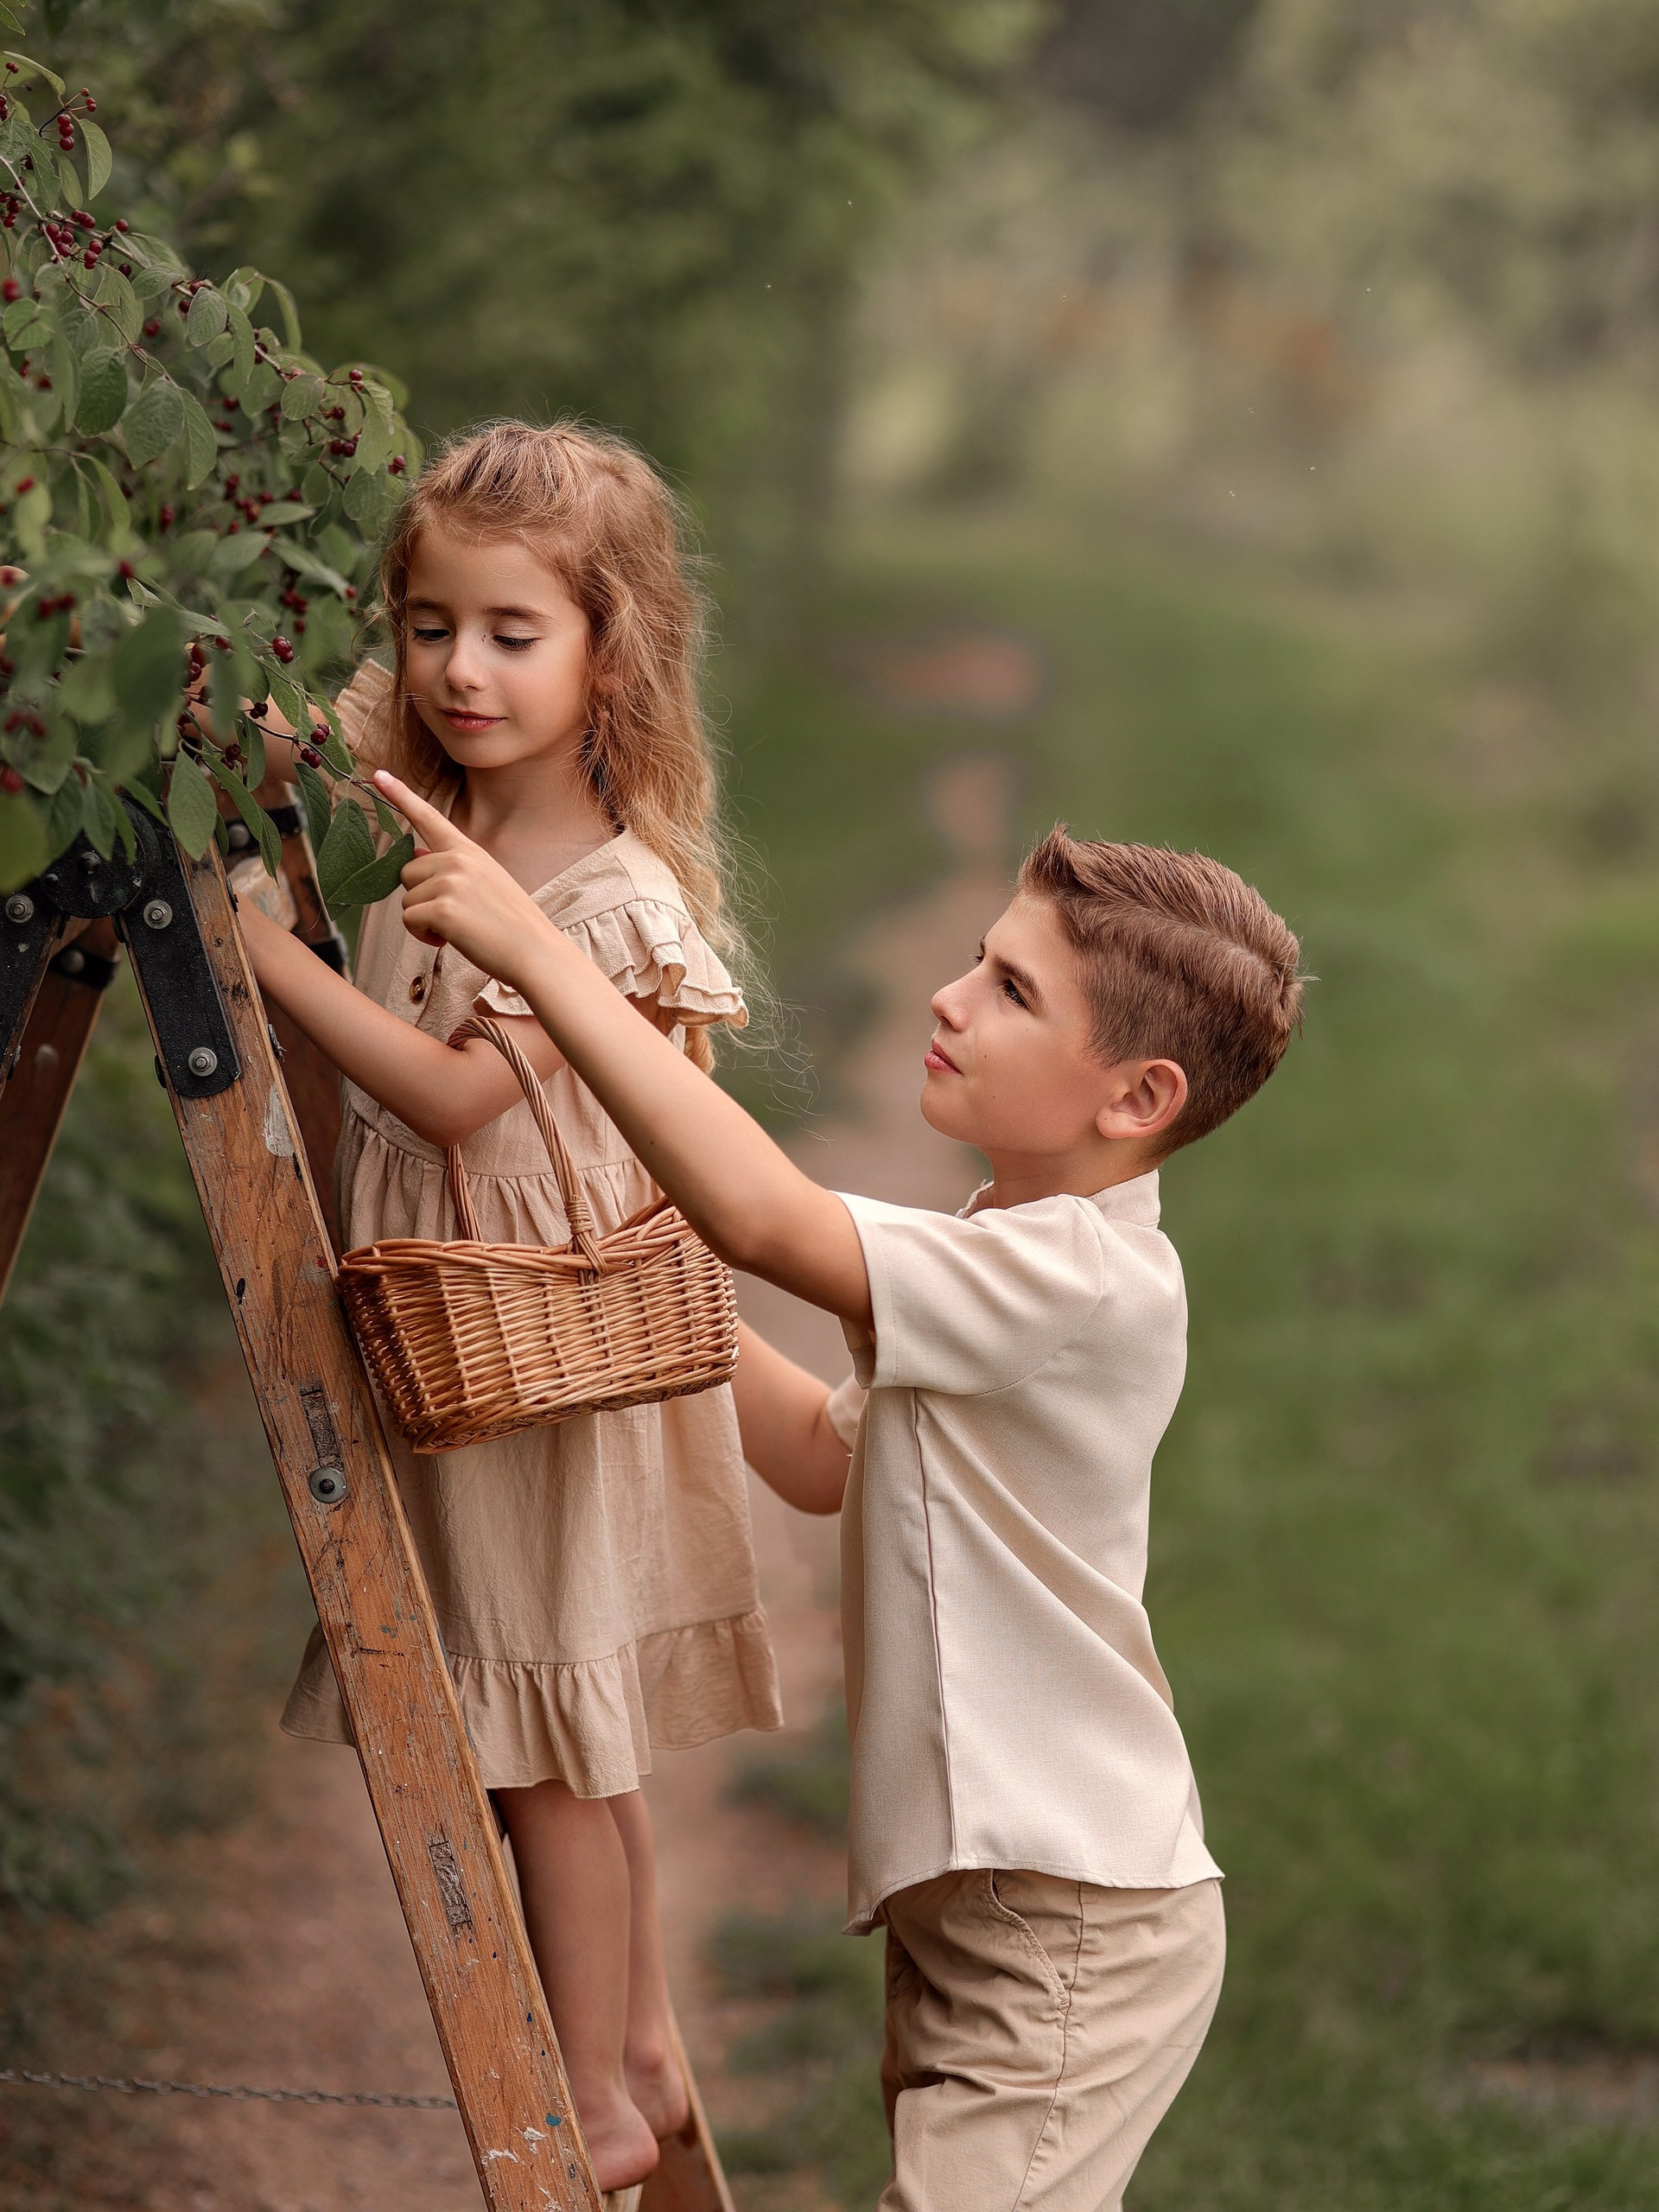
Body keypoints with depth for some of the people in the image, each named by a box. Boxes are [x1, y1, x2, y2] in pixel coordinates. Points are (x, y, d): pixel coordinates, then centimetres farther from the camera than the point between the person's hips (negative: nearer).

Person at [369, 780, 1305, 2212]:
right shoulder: (1011, 1264, 10)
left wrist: (535, 951, -30)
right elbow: (829, 1456, 23)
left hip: (1069, 1935, -10)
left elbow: (764, 1217, -33)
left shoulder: (1090, 1276, -22)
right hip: (969, 1908, 10)